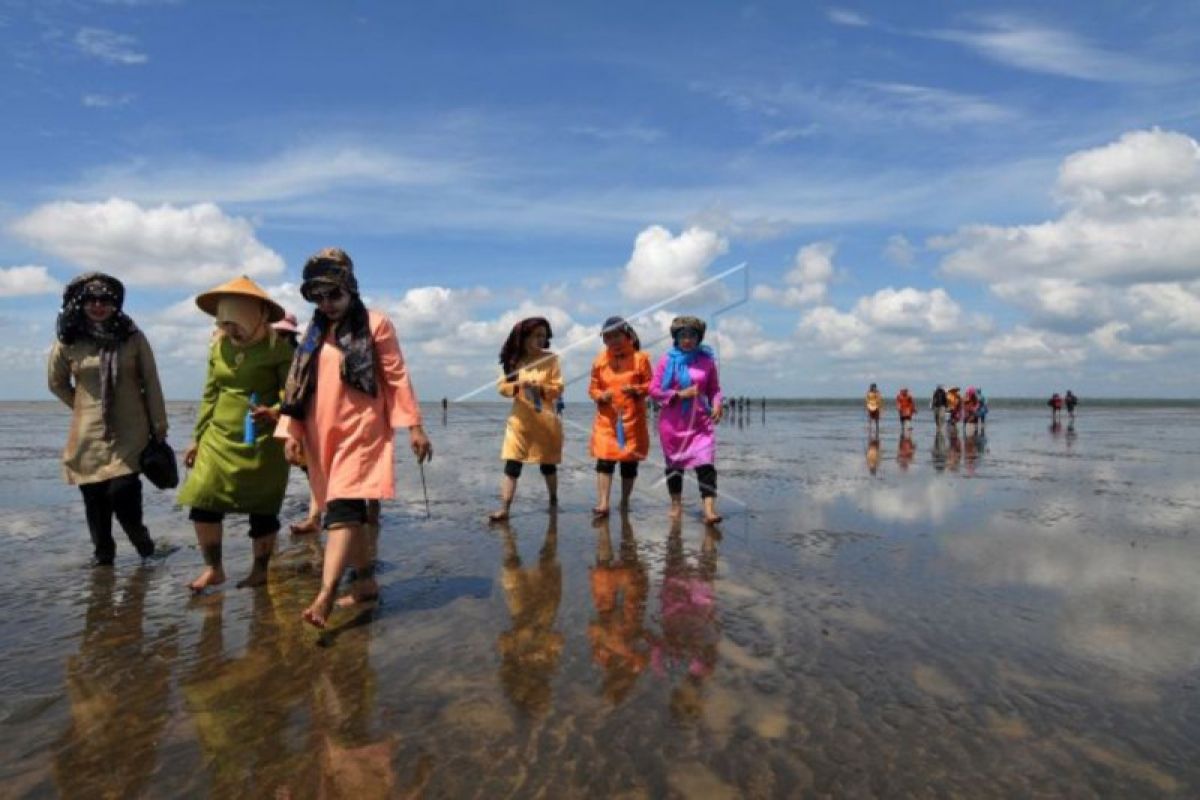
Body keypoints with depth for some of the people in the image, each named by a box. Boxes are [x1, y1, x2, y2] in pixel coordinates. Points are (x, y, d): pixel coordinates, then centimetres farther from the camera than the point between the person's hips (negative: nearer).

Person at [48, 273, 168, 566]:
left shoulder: (132, 338, -3)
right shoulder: (68, 342, 0)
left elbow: (151, 385, 0)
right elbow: (56, 382, 17)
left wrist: (159, 428, 0)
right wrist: (85, 408, 10)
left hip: (129, 433, -2)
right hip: (88, 435, 2)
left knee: (123, 495, -13)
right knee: (94, 501, 6)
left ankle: (140, 538, 16)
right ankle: (102, 558, 24)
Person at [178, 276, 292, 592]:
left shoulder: (278, 346, -8)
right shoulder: (219, 346, 9)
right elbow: (210, 395, 15)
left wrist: (274, 412, -30)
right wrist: (197, 437, 15)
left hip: (263, 442, -5)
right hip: (218, 439, 5)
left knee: (262, 510, 4)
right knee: (202, 504, -1)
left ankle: (260, 570, 21)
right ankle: (213, 568, 17)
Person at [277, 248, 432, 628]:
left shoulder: (375, 324, -1)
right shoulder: (314, 333, 15)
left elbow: (397, 377, -3)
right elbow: (299, 385, 15)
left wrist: (414, 426, -7)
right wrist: (291, 432, 6)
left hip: (360, 430, -6)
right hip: (323, 435, 6)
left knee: (343, 508, -17)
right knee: (349, 512, 11)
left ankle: (325, 596, -25)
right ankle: (365, 582, 22)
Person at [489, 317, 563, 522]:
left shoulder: (550, 359, -3)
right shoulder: (514, 360, 2)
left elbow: (558, 388, -6)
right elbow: (501, 386, 0)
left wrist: (540, 388, -23)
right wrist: (518, 385, -19)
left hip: (545, 421, -1)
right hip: (520, 420, 1)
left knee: (548, 465, 13)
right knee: (512, 465, -6)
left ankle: (553, 502, 33)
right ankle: (504, 508, -5)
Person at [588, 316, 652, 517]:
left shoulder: (640, 358, -2)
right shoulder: (600, 360, 5)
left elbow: (651, 384, 0)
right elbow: (592, 388, 9)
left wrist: (636, 390, -19)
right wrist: (601, 396, -12)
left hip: (632, 420, -1)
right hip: (607, 420, 1)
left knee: (629, 463, 8)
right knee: (604, 461, -7)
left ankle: (625, 503, 24)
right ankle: (602, 504, -6)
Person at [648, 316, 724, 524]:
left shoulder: (707, 360, 2)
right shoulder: (666, 361, -1)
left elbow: (714, 388, 9)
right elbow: (653, 389, -4)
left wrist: (716, 405, -10)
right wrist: (680, 394, -14)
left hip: (700, 422, 0)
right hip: (672, 423, 0)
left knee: (706, 463, -13)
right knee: (674, 464, 12)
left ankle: (709, 509, -18)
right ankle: (676, 505, 28)